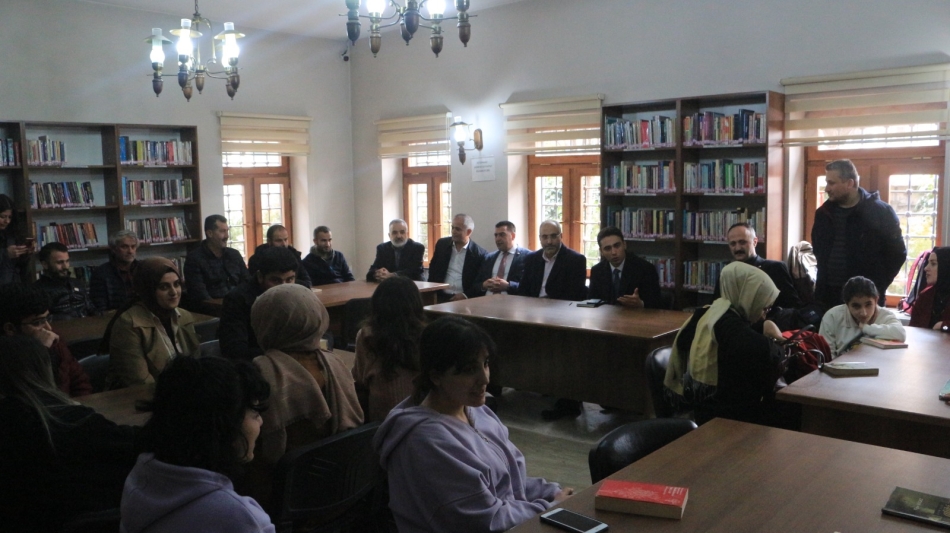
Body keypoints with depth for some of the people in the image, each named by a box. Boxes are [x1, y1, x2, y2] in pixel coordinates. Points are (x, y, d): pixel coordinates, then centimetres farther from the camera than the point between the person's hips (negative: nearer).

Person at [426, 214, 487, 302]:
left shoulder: (479, 253, -3)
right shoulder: (442, 244, 8)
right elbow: (433, 269, 18)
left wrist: (466, 295, -11)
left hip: (465, 299, -2)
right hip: (441, 296, 2)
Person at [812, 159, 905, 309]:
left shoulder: (880, 212, -8)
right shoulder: (824, 212, 7)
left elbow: (897, 253, -3)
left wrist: (878, 286, -5)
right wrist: (823, 278, 13)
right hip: (827, 294, 5)